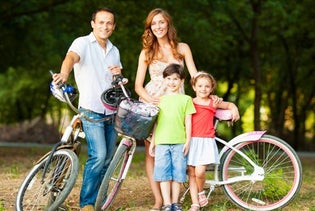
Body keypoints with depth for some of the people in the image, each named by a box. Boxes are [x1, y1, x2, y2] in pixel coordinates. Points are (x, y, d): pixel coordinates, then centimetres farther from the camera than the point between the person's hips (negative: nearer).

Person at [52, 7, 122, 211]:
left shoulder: (114, 51, 16)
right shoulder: (83, 43, -4)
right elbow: (71, 58, -26)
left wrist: (119, 73, -1)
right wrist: (64, 73, -49)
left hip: (111, 112, 7)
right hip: (91, 110, -6)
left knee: (108, 159, 8)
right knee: (98, 156, -19)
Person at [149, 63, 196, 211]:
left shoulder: (186, 99, 7)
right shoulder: (159, 100, 13)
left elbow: (188, 122, 5)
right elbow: (156, 122, 15)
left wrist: (188, 141, -1)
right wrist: (152, 142, 12)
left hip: (179, 142, -1)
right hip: (162, 142, 1)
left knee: (178, 173, 2)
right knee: (163, 173, -2)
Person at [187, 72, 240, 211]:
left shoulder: (213, 103, 8)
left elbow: (230, 105, 21)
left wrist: (234, 110, 3)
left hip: (206, 141, -1)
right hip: (192, 141, 1)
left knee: (200, 171, -16)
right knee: (191, 173, 2)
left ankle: (201, 192, 12)